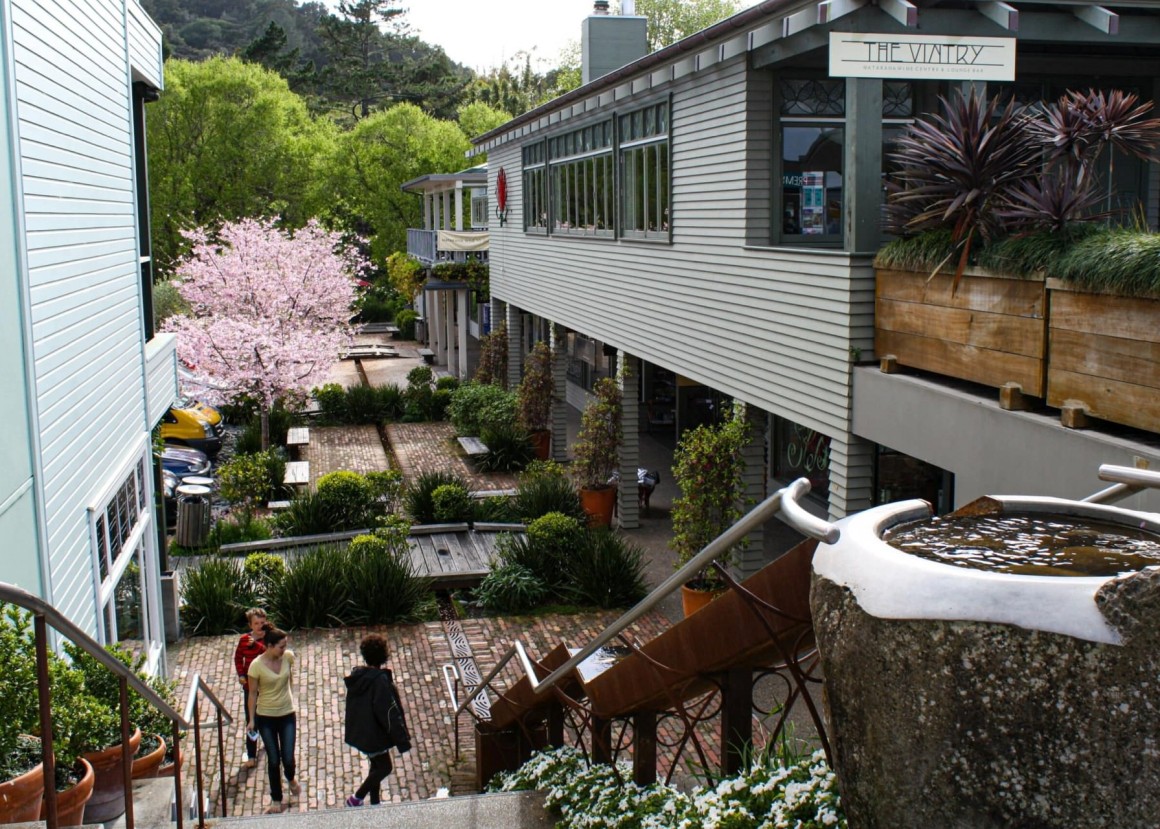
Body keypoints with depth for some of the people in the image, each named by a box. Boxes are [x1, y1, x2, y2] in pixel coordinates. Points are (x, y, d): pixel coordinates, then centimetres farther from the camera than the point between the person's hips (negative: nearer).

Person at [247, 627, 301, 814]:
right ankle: (276, 800, 26)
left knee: (288, 759, 2)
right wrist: (251, 719, -4)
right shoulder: (257, 665, -20)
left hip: (287, 715, 2)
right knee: (273, 760, 6)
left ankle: (291, 778, 39)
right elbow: (253, 693, -9)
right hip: (266, 717, -2)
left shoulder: (288, 656, -11)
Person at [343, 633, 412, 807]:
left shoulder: (357, 676, -2)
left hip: (359, 731, 8)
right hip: (373, 733, -8)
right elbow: (389, 712, -23)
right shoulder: (380, 680, -26)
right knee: (384, 767, 8)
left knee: (377, 765, 20)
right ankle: (357, 798, 11)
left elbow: (352, 706, 10)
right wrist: (402, 740, -17)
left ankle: (375, 803, 28)